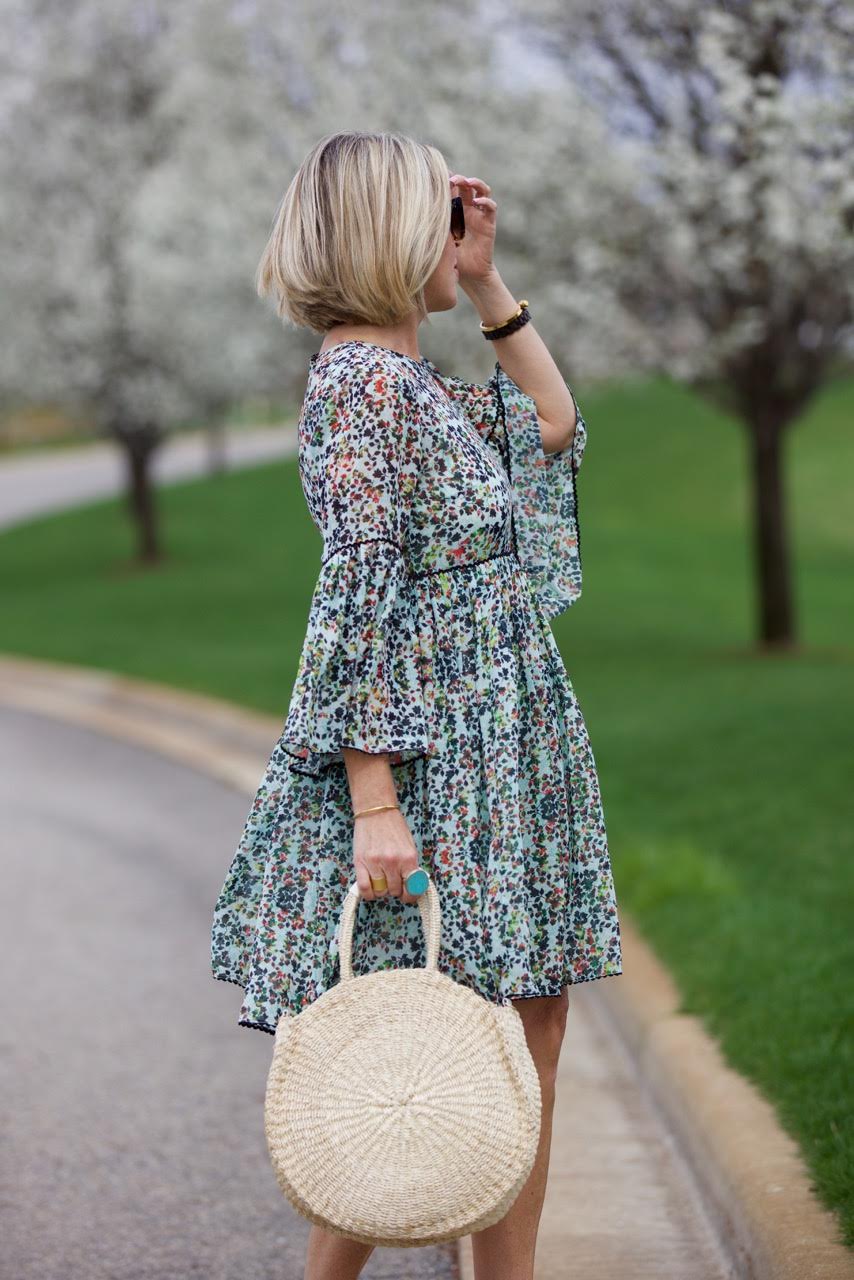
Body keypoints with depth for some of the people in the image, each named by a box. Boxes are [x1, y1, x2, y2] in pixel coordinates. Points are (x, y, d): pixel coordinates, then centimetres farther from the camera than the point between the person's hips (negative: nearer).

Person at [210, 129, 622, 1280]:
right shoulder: (365, 383, -15)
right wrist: (374, 802, -24)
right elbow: (358, 602, -20)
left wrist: (489, 285, 17)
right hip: (427, 776, -10)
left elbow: (556, 429, 27)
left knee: (530, 1034, 10)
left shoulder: (415, 383, 13)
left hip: (501, 770, 10)